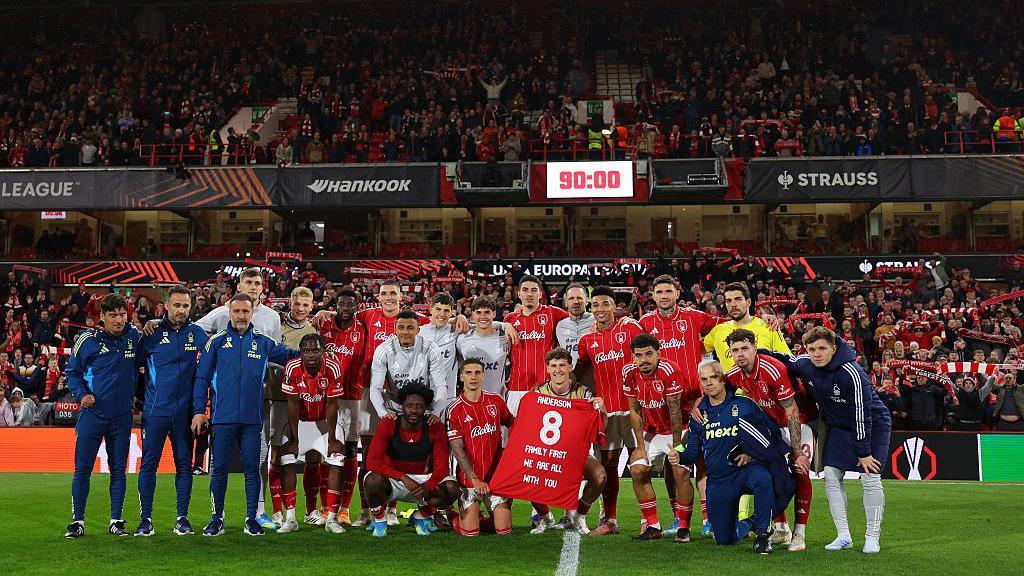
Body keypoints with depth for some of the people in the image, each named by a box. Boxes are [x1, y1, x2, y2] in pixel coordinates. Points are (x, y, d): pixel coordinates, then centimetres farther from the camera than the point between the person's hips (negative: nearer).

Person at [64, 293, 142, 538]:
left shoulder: (134, 337, 3)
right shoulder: (87, 340, -4)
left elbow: (139, 366, 22)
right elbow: (72, 372, 5)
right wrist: (82, 394, -9)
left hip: (122, 416, 2)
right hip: (92, 414, -2)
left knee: (118, 469, 7)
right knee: (83, 469, 0)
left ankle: (116, 520, 14)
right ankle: (78, 521, 10)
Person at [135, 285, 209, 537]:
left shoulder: (198, 334, 5)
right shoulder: (152, 334, 1)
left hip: (184, 411, 1)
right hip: (155, 410, -1)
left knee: (184, 464, 6)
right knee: (149, 464, 0)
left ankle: (182, 518, 14)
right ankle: (146, 519, 8)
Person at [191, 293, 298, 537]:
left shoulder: (263, 342, 9)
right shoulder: (217, 341, 5)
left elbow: (287, 354, 22)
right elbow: (202, 378, 6)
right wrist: (199, 410, 0)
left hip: (252, 418, 1)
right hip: (222, 417, -1)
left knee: (252, 469, 3)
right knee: (220, 469, 4)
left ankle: (251, 519, 13)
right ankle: (217, 519, 16)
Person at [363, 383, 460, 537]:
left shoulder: (435, 428, -10)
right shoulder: (388, 424, -16)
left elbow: (442, 466, -12)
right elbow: (372, 461, -22)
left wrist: (428, 486, -33)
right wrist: (403, 478, -33)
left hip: (421, 480, 2)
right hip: (392, 481, -2)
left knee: (451, 489, -23)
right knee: (373, 481, -35)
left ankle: (421, 516, 9)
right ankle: (379, 519, -1)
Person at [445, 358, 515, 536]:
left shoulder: (496, 400, 3)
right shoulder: (454, 409, -7)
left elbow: (512, 424, 20)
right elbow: (457, 449, -9)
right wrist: (475, 480, -16)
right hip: (469, 477, -2)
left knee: (504, 531, -1)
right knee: (469, 532, -4)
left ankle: (491, 513, 32)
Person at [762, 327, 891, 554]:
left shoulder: (851, 373, -32)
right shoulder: (805, 365, -14)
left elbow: (861, 414, -28)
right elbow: (786, 360, 9)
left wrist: (863, 452, -24)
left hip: (873, 425, -6)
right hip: (838, 426, 6)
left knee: (870, 478, -10)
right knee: (831, 476, -2)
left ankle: (872, 537, 3)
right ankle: (843, 536, 5)